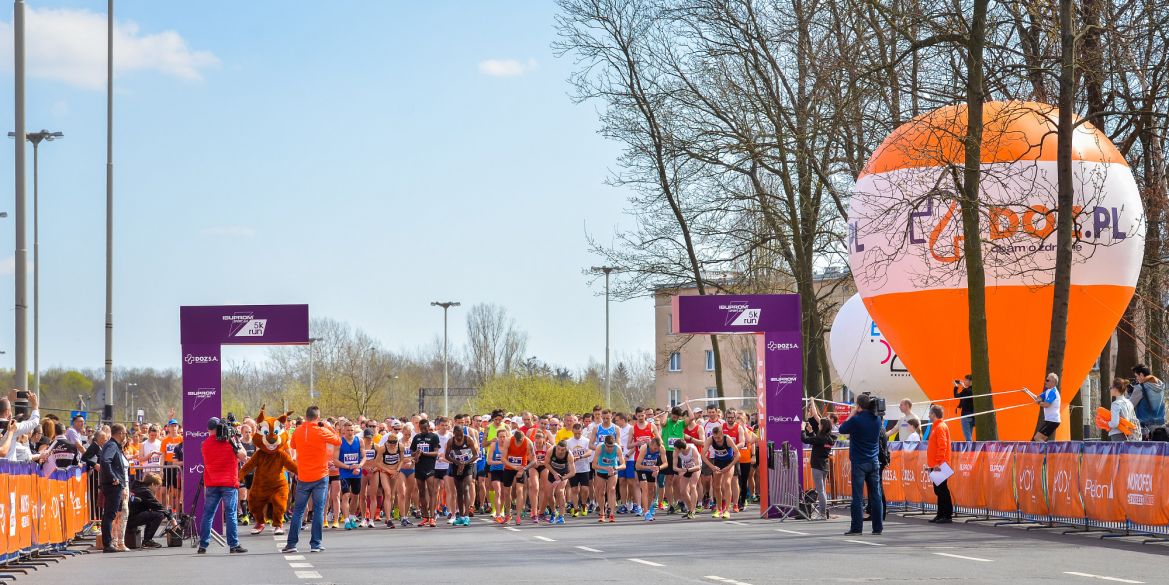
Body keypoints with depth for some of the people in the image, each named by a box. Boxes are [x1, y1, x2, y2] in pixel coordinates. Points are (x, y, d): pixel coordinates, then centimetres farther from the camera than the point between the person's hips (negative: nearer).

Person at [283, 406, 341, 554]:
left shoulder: (297, 432, -1)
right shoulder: (322, 432, -11)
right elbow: (338, 440, 2)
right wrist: (329, 427, 13)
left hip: (303, 477, 3)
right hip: (320, 476, -3)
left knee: (298, 510, 9)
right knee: (318, 510, 1)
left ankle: (291, 543, 8)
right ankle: (315, 544, -1)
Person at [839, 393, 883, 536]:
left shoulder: (856, 420, -13)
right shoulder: (877, 420, 4)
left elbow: (842, 429, -1)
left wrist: (852, 414, 6)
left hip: (859, 463, -5)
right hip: (874, 462, 5)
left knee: (858, 496, -1)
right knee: (875, 496, 6)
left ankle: (856, 528, -1)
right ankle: (878, 527, 7)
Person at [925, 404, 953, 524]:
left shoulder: (940, 427, -12)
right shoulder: (936, 427, 19)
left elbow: (942, 446, -20)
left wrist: (938, 463, -24)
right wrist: (930, 463, 23)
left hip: (939, 465, -10)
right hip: (935, 465, 10)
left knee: (942, 490, -9)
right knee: (939, 490, 12)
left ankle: (947, 516, -8)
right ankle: (941, 515, 16)